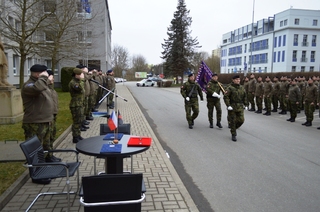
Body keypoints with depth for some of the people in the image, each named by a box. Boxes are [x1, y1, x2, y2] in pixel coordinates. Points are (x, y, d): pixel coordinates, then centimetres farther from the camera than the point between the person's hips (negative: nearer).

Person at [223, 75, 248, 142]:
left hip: (240, 108, 5)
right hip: (232, 107, -5)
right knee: (232, 121, 2)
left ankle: (234, 128, 29)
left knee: (241, 120, 0)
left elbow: (245, 97, 17)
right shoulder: (230, 88, -9)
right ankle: (233, 135, 15)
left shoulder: (242, 88, 9)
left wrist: (246, 105, 12)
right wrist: (228, 105, -20)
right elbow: (225, 97, -14)